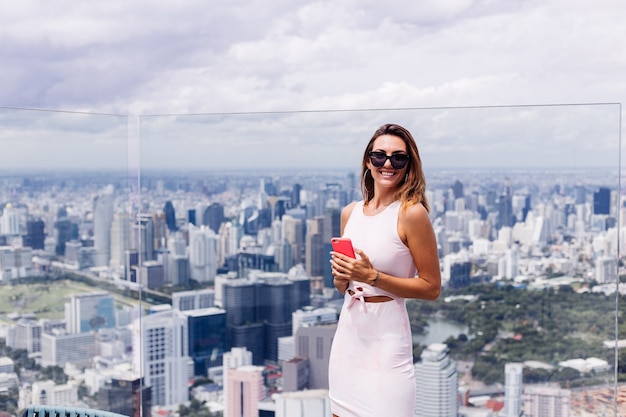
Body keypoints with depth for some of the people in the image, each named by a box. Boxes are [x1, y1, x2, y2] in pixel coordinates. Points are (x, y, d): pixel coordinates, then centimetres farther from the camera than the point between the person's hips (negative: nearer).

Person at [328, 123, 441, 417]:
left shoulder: (411, 213, -11)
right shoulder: (350, 213, 7)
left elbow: (431, 288, -11)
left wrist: (372, 276, -18)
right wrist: (340, 276, -5)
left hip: (386, 337, -6)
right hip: (348, 331, 6)